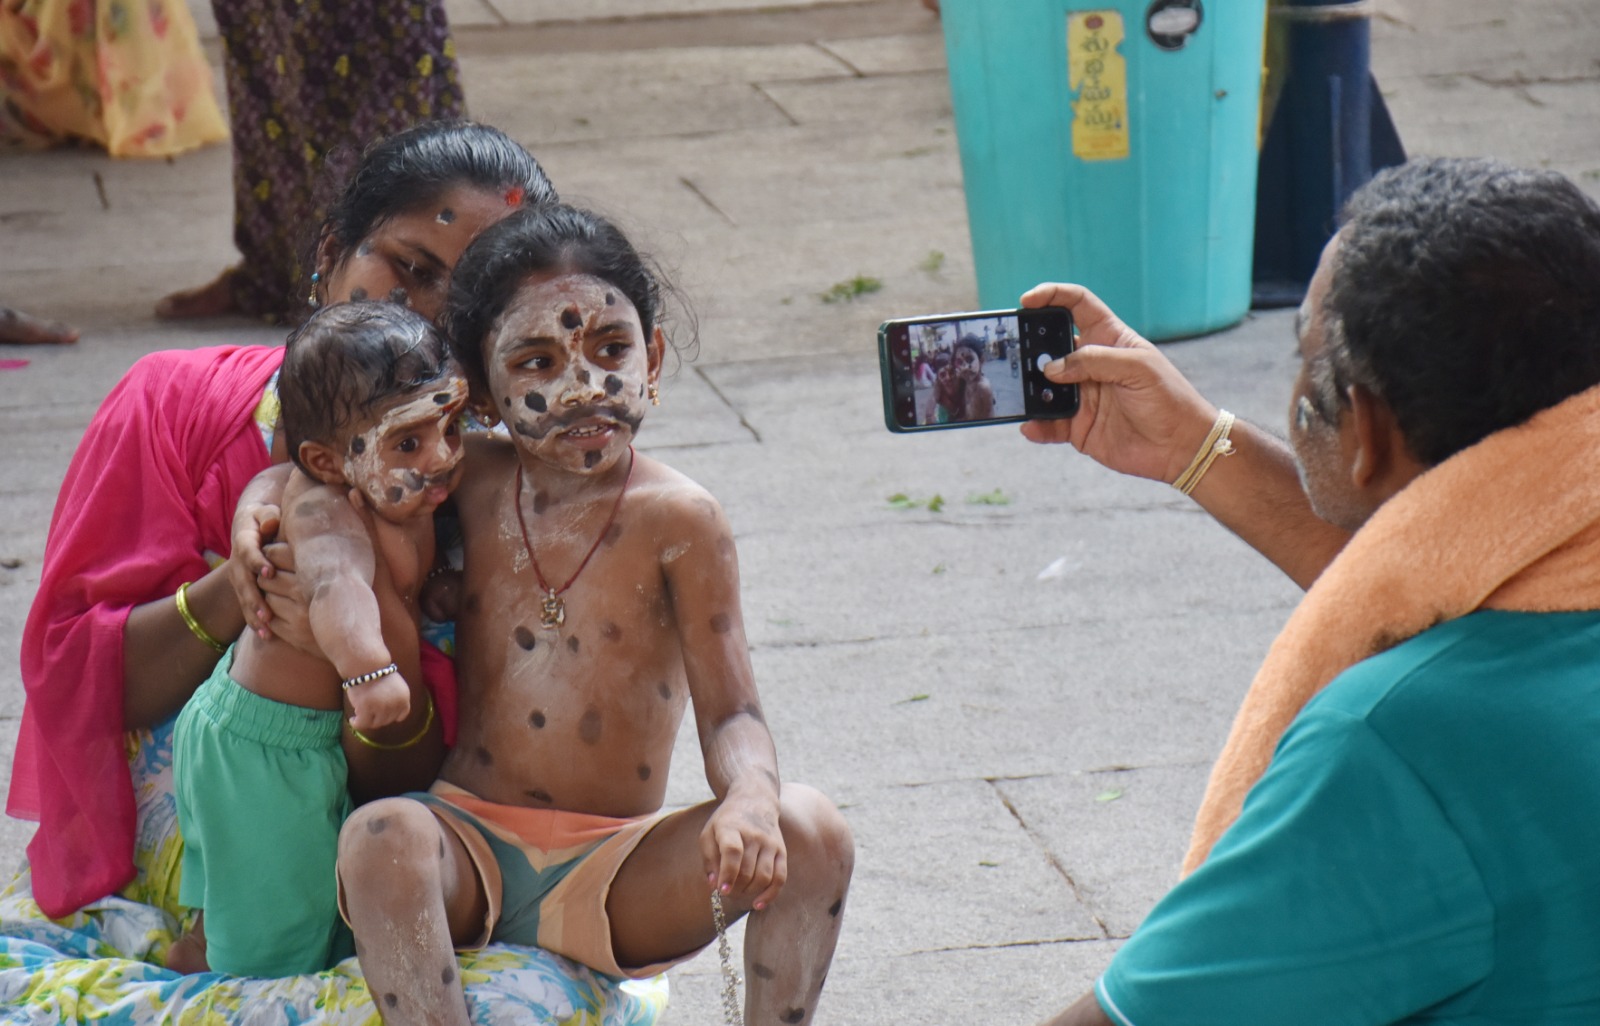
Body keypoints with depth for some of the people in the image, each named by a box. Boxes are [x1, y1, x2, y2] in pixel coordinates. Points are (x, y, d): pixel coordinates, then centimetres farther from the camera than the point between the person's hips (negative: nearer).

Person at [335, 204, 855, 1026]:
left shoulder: (675, 519, -6)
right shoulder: (471, 486, 3)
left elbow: (730, 715, -9)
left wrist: (750, 798, -32)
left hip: (616, 875, -1)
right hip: (469, 850, 1)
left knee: (809, 834, -25)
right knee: (380, 835, -33)